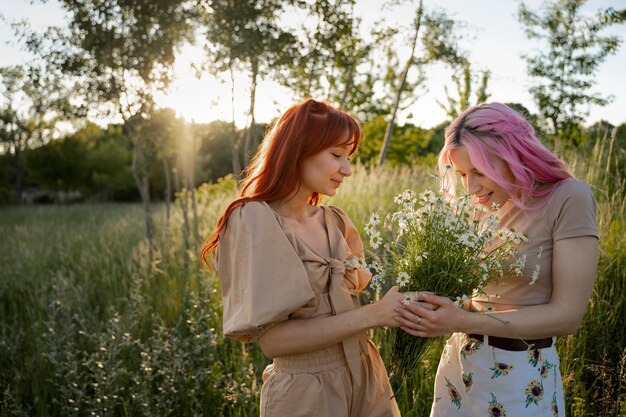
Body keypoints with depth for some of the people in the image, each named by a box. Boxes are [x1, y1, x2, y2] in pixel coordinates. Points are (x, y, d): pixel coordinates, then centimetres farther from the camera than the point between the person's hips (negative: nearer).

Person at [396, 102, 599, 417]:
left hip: (521, 375, -5)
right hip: (460, 361, 5)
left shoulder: (568, 198, -16)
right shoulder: (480, 206, 1)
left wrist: (462, 322, -25)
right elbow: (470, 284, 7)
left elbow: (567, 314, -18)